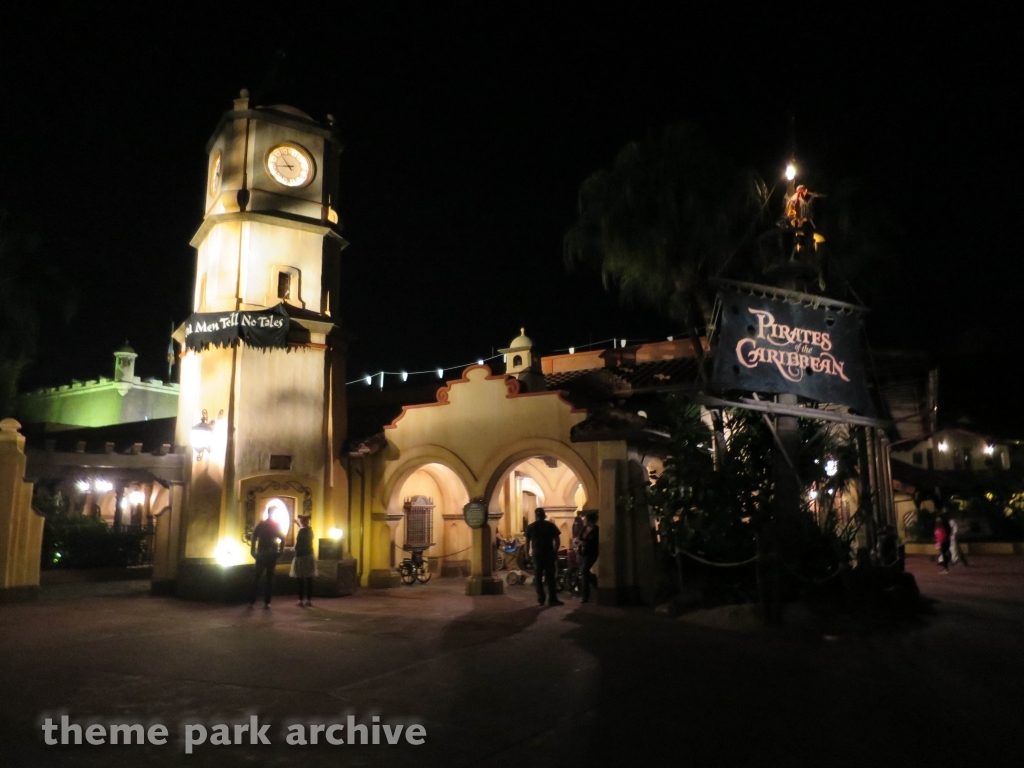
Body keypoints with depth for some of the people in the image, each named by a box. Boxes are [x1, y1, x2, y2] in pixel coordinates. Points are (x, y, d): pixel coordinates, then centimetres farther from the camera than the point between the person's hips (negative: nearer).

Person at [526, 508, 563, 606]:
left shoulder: (531, 526, 3)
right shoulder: (551, 525, 0)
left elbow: (527, 542, 2)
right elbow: (557, 539, -3)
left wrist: (527, 554, 8)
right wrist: (556, 551, 5)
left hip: (537, 554, 1)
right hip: (549, 554, -1)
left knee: (538, 577, 9)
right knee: (550, 577, 4)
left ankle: (541, 598, 6)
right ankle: (552, 599, 0)